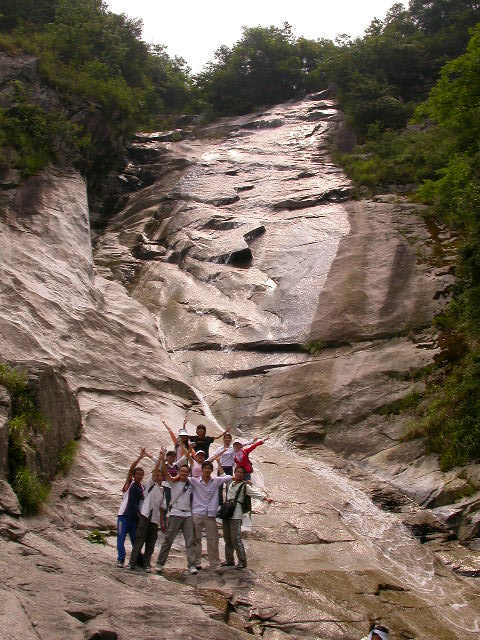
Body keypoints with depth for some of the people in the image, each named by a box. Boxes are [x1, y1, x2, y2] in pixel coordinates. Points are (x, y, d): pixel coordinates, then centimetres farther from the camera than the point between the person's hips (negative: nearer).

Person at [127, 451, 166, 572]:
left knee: (151, 543, 4)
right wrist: (161, 457, -5)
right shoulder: (150, 484, 7)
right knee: (139, 539, -7)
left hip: (155, 519, 5)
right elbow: (155, 469, -6)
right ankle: (132, 563, -3)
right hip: (145, 515, -5)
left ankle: (146, 564, 9)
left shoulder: (162, 491, 20)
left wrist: (162, 522, 14)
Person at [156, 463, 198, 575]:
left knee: (190, 540, -1)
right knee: (168, 539, 1)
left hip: (188, 515, 3)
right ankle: (160, 563, 10)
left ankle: (191, 565, 1)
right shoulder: (173, 482, 1)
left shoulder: (190, 484, 12)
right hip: (175, 514, -3)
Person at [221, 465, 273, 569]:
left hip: (236, 516, -6)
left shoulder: (245, 486, 0)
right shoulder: (229, 483, 16)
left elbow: (256, 493, -11)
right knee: (227, 539, 12)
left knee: (236, 539, -10)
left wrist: (266, 498, -25)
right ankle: (229, 560, 23)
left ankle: (242, 562, -4)